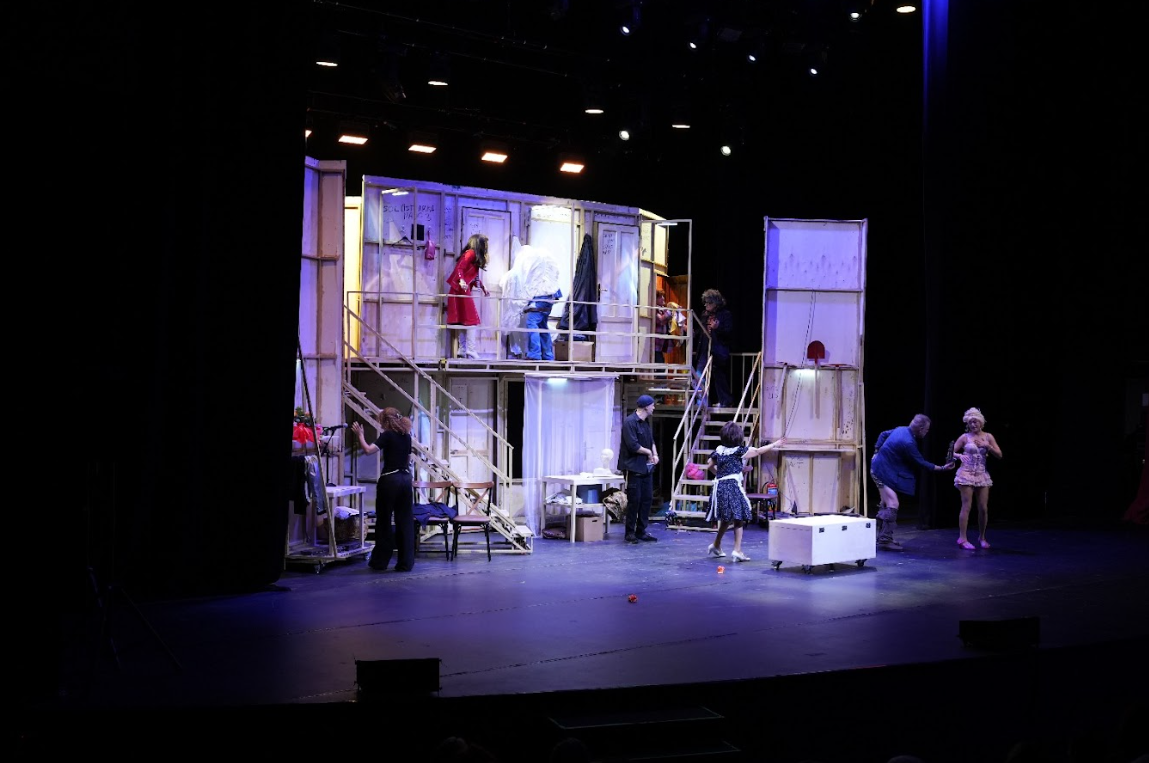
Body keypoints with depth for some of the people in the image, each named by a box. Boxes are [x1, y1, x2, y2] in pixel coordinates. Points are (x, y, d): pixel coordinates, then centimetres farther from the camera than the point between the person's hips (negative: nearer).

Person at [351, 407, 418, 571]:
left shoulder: (387, 435, -9)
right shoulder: (406, 436, 11)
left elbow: (368, 450, -21)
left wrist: (360, 435, -10)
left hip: (389, 479, -6)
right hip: (405, 479, 6)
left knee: (384, 521, 5)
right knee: (405, 521, 6)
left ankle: (380, 561, 12)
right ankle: (406, 563, 7)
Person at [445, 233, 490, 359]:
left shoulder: (474, 255, 17)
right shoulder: (471, 253, -9)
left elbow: (474, 277, 23)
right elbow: (459, 268, -20)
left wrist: (483, 288, 28)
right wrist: (461, 281, -35)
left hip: (463, 290, 9)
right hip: (461, 290, -9)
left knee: (463, 321, 9)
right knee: (471, 320, -8)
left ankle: (462, 351, 10)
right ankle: (471, 352, -11)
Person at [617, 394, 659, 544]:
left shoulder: (645, 422, 13)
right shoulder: (630, 422, -15)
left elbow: (651, 440, 20)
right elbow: (633, 446, -22)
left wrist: (655, 454, 2)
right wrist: (648, 452, -8)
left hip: (646, 467, 9)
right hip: (633, 468, -9)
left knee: (647, 498, 8)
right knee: (634, 500, -4)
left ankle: (642, 531, 16)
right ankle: (630, 532, 7)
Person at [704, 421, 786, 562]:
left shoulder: (719, 450, 7)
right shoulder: (740, 451, -7)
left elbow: (709, 466, 15)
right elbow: (759, 451, 1)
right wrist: (775, 444, 11)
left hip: (719, 486, 6)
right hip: (733, 486, -6)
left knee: (726, 519, 22)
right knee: (738, 519, 1)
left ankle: (716, 545, 31)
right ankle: (737, 550, -4)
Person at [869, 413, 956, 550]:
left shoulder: (901, 430, 1)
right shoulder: (908, 442, -26)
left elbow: (883, 435, 16)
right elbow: (921, 463, -18)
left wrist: (877, 452, 22)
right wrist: (942, 468, -11)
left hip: (879, 466, 10)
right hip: (884, 472, -10)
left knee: (885, 504, 15)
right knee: (892, 504, -14)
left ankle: (882, 538, 21)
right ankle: (885, 540, -15)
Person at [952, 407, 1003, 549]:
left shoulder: (988, 436, 6)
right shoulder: (965, 437, -2)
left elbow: (999, 455, 4)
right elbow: (951, 452, 1)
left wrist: (987, 446, -9)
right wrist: (960, 456, -19)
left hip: (982, 475, 3)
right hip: (967, 474, -3)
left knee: (983, 508, 2)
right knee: (966, 507, -7)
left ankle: (982, 537, 19)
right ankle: (962, 538, -4)